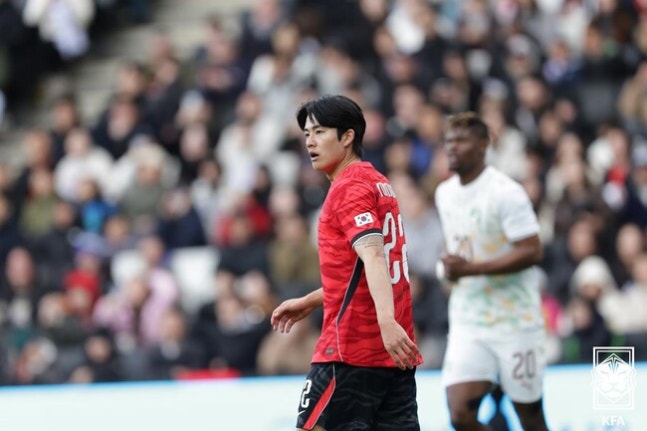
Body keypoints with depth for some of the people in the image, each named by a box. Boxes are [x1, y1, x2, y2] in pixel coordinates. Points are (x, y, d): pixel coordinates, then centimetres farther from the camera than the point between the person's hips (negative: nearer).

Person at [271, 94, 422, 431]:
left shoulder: (349, 188, -9)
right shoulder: (378, 185, 19)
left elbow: (374, 257, -25)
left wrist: (386, 321, -37)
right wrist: (309, 302, 32)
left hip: (351, 351, -9)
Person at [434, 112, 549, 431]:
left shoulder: (505, 192, -13)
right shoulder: (445, 193, 10)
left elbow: (532, 252, -19)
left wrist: (471, 269, -23)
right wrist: (448, 269, 4)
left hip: (514, 319, -5)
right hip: (467, 323, 6)